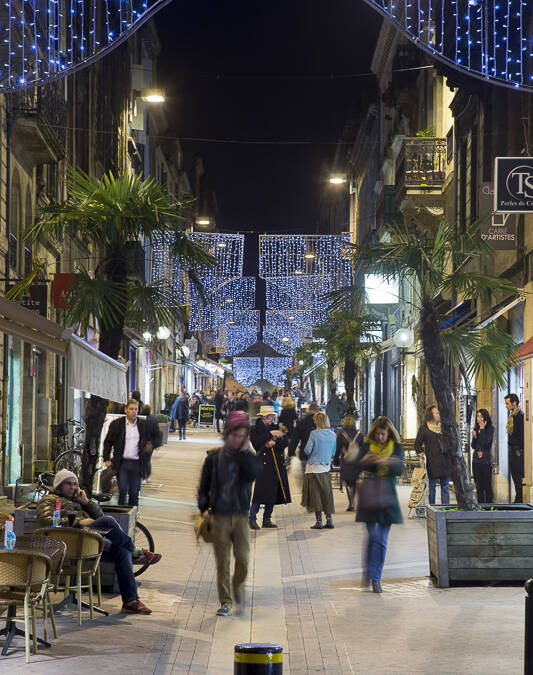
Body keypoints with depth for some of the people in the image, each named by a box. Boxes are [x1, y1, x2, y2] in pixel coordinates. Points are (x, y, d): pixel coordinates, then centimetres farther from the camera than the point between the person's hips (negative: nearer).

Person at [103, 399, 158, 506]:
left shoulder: (144, 425, 6)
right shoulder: (116, 424, 2)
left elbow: (155, 436, 20)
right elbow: (107, 442, 7)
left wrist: (151, 444, -1)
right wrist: (107, 459, 0)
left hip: (137, 464, 2)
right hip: (122, 463, -2)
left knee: (134, 493, 5)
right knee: (123, 490, -11)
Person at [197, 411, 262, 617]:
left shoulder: (248, 458, 5)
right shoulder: (214, 457, 4)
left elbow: (254, 474, -16)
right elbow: (204, 485, 8)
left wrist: (245, 451, -14)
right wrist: (204, 508, -3)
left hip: (240, 516, 0)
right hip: (219, 516, 0)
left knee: (243, 557, -8)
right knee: (222, 562, 1)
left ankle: (238, 586, 21)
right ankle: (225, 601, 11)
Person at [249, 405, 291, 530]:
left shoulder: (275, 428, 18)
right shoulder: (256, 429, 4)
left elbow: (285, 442, 6)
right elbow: (255, 441, -16)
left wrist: (274, 443, -13)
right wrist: (270, 434, -15)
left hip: (278, 466, 5)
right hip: (264, 464, -5)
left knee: (273, 492, 5)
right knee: (261, 491, -13)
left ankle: (267, 519, 13)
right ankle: (252, 518, -9)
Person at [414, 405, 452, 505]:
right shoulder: (424, 429, 1)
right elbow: (417, 444, 1)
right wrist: (421, 452, -17)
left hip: (445, 461, 5)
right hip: (432, 462, -5)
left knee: (445, 486, 5)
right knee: (432, 486, -1)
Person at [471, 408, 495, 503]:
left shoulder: (490, 428, -4)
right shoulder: (476, 429, 13)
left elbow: (485, 442, -16)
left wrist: (482, 429, -14)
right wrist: (474, 437, -3)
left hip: (486, 460, -6)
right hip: (476, 459, 6)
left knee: (487, 484, -4)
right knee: (479, 485, 7)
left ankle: (489, 503, 0)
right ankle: (480, 503, 11)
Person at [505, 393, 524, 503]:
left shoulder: (520, 416, -14)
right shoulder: (511, 416, 15)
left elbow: (522, 434, -19)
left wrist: (519, 450, -19)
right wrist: (512, 448, 16)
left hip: (518, 450, -10)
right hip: (512, 449, 10)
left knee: (519, 476, -7)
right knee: (514, 474, 11)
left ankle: (520, 499, -5)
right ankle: (518, 499, 17)